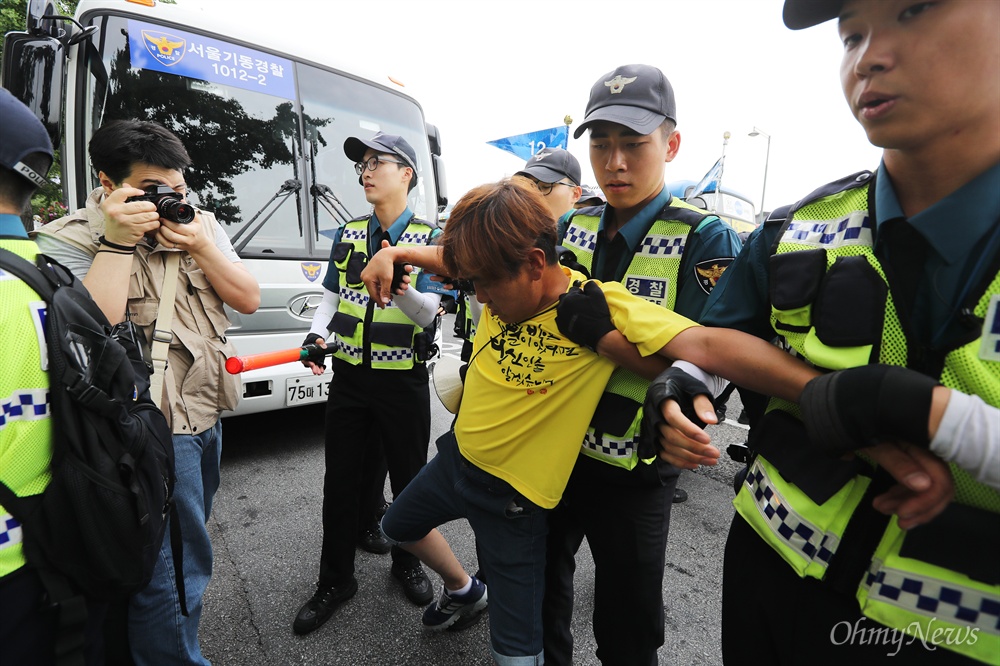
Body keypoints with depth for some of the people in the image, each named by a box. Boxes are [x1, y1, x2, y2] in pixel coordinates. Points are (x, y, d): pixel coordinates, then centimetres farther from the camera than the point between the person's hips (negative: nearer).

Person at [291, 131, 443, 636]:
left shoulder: (429, 239, -5)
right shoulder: (348, 235, 8)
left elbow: (427, 313, -15)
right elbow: (331, 296, 12)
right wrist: (317, 332, -9)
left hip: (404, 381, -3)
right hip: (348, 377, 4)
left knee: (408, 479, 12)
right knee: (341, 482, 12)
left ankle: (406, 561, 39)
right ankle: (335, 581, 32)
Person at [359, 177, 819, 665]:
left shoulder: (601, 304, -25)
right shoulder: (501, 283, -9)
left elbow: (704, 346, -34)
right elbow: (447, 256, 10)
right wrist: (391, 253, -3)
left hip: (513, 495, -6)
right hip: (458, 456, 7)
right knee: (398, 526, 31)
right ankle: (462, 590, 56)